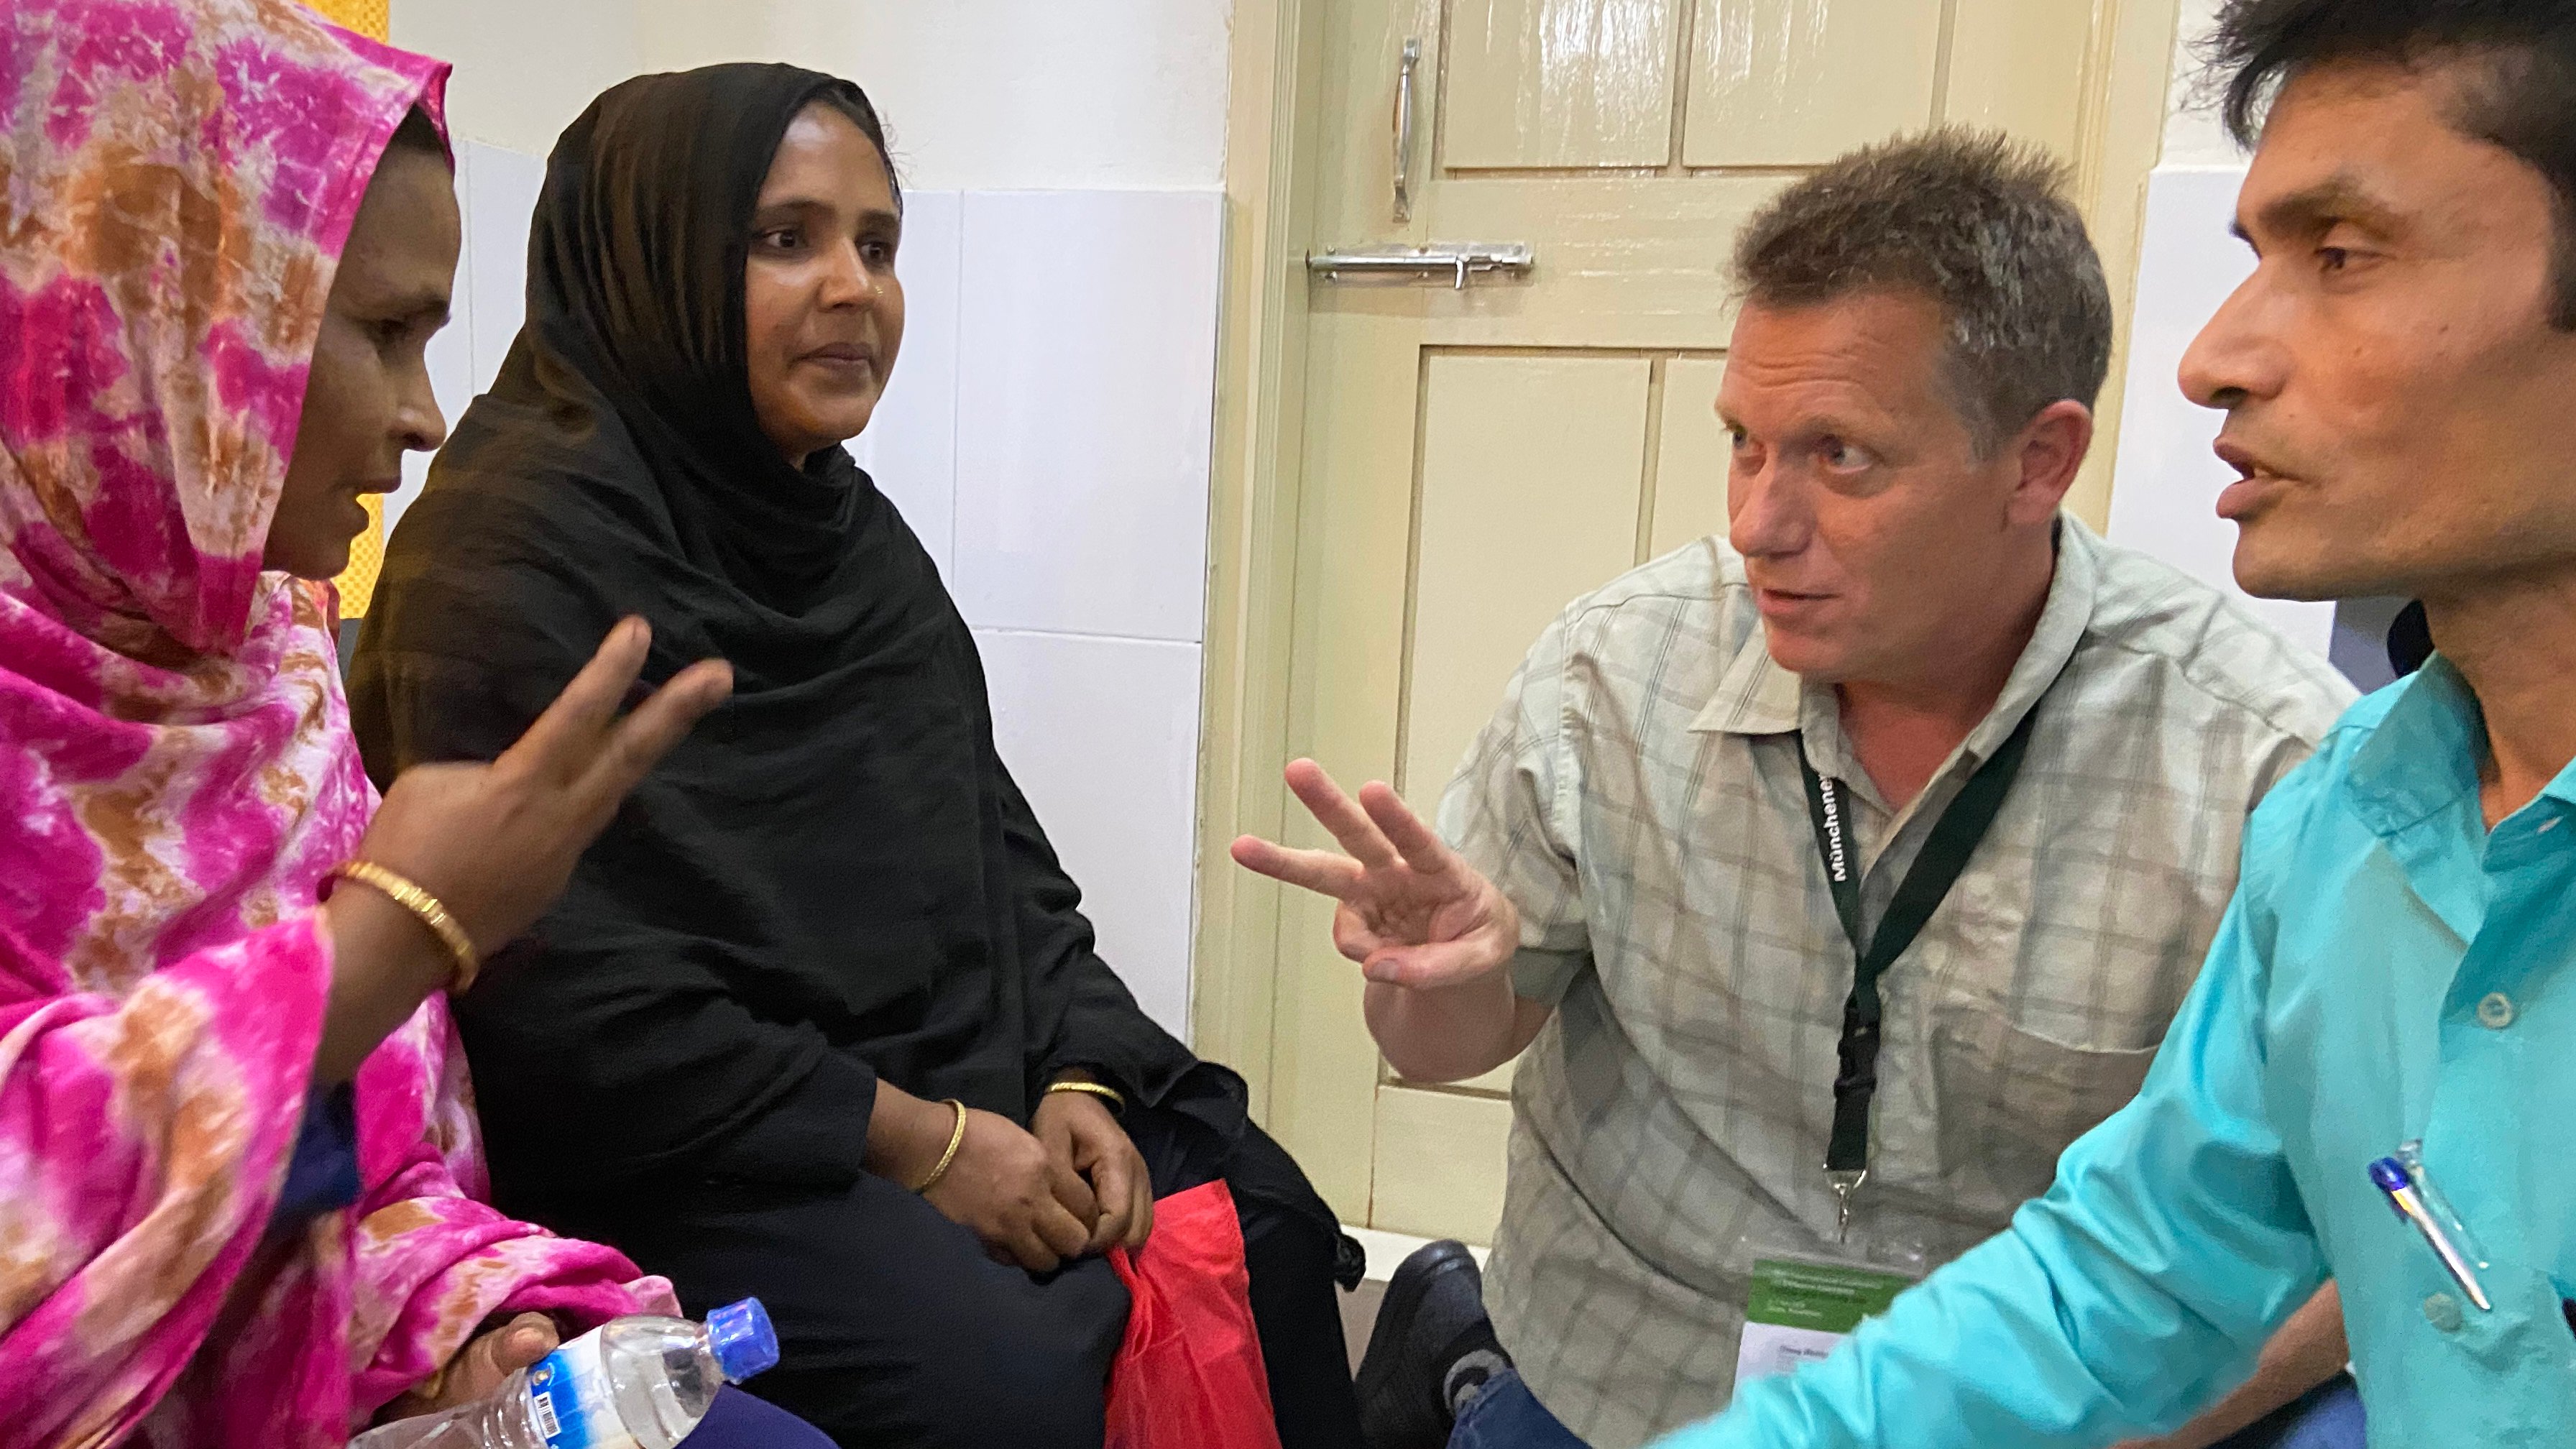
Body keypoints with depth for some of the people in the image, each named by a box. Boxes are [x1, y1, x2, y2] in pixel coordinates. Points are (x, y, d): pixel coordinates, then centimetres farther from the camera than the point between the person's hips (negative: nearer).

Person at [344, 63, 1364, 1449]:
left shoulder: (848, 525, 10)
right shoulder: (517, 549, -16)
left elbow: (991, 835, 11)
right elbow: (563, 997, -21)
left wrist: (1076, 1071, -4)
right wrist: (913, 1139, -18)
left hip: (960, 1088, 8)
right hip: (675, 1152, -8)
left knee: (1264, 1221, 4)